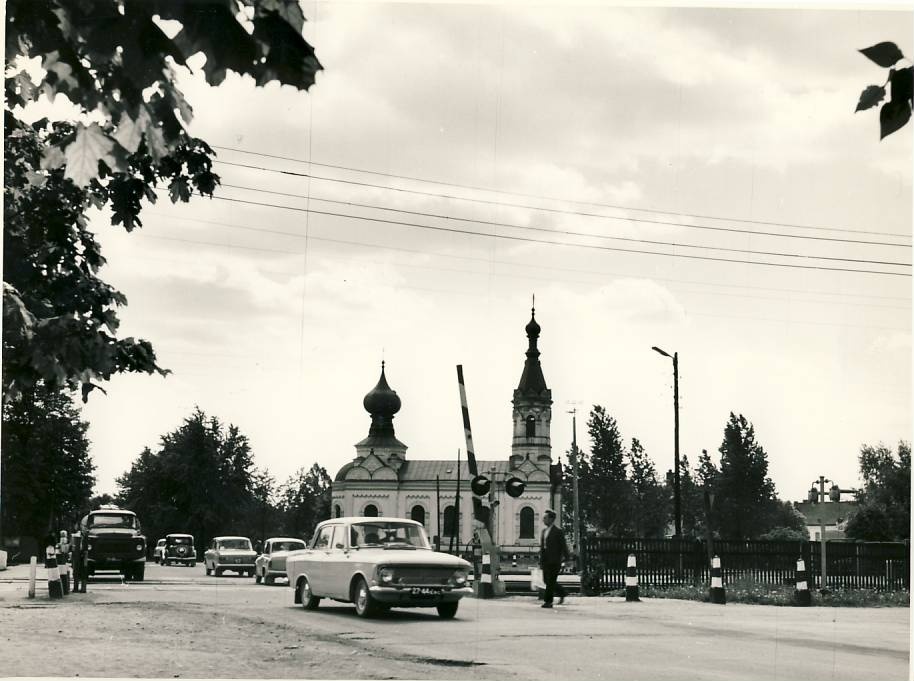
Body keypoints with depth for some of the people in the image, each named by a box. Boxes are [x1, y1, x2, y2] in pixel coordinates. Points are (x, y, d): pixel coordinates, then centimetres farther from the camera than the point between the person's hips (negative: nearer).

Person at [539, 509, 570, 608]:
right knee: (547, 580, 8)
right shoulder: (544, 530, 14)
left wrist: (566, 559, -8)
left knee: (550, 581, -8)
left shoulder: (558, 531, -7)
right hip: (546, 561, 7)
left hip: (555, 560, -7)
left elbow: (564, 546, -6)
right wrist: (541, 561, 14)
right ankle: (561, 592, 26)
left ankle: (548, 602, -3)